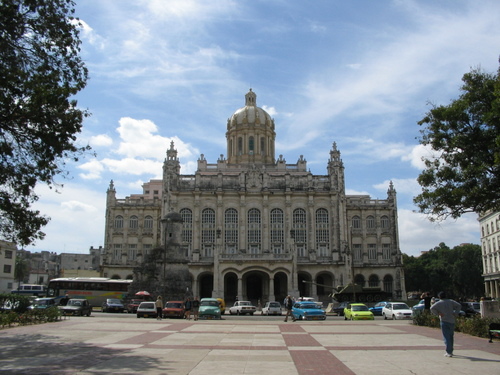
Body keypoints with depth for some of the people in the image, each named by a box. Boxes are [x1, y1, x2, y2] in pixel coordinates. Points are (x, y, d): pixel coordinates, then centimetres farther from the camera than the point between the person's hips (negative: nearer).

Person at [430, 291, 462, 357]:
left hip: (444, 321, -4)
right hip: (452, 321, 4)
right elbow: (459, 305, 6)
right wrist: (455, 313, 3)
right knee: (451, 337, 16)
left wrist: (438, 313, -6)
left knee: (446, 337, -4)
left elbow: (432, 308, -14)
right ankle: (450, 351, 23)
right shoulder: (450, 301, 10)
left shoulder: (439, 303, -1)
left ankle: (449, 352, -11)